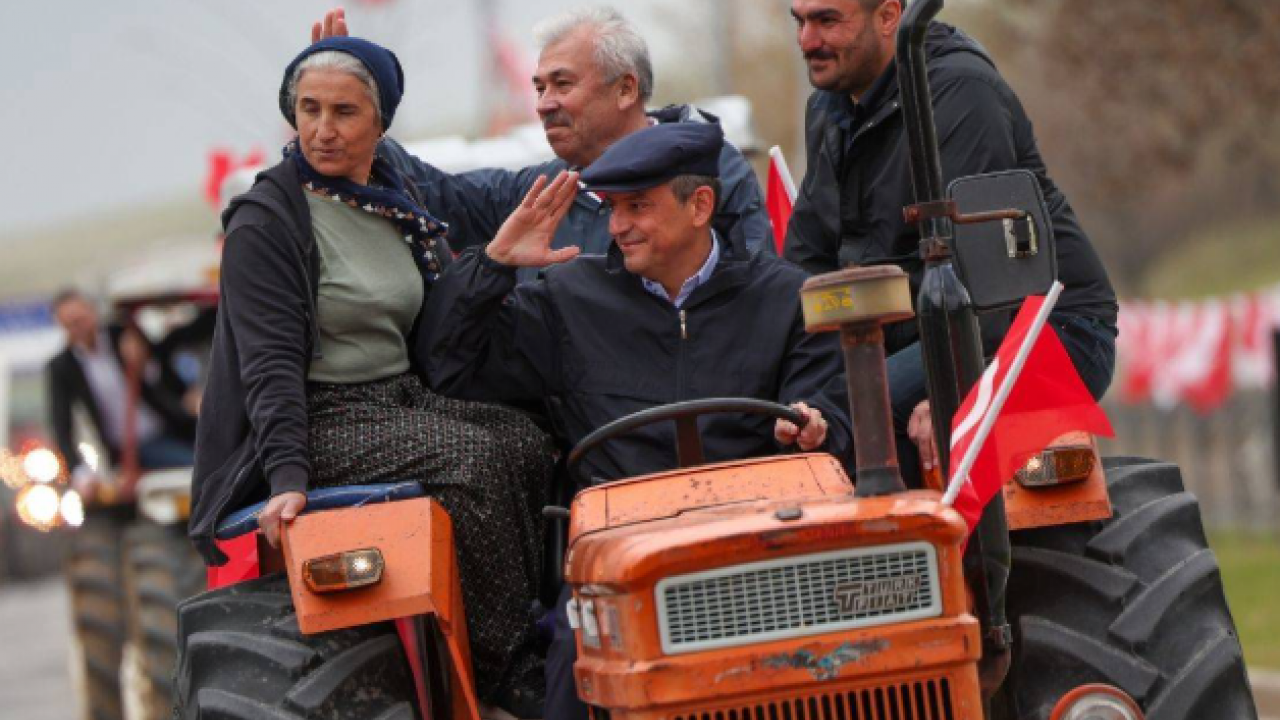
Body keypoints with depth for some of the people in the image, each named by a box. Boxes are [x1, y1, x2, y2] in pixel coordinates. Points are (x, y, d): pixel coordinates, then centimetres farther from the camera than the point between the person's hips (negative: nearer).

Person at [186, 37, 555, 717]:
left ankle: (540, 624, -16)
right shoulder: (266, 220, -9)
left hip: (400, 399, 7)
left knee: (528, 442, -19)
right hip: (322, 421, -7)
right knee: (473, 459, -28)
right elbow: (271, 362, -16)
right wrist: (288, 476, -26)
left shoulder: (399, 204, 13)